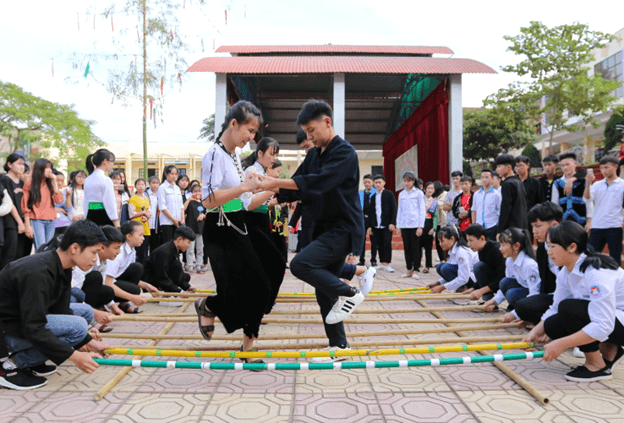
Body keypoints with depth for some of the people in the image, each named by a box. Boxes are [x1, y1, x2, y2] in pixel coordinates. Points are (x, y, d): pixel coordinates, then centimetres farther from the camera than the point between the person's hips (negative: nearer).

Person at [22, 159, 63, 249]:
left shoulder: (50, 184, 15)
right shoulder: (29, 185, 1)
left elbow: (59, 200, 1)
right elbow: (26, 207, -1)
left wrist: (54, 182, -1)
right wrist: (28, 225, -8)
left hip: (51, 221, 5)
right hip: (37, 221, -5)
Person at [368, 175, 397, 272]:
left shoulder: (389, 194, 3)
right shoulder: (373, 197, 17)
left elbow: (393, 209, -3)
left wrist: (392, 223, -12)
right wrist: (370, 226, 11)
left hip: (387, 224, -5)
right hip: (376, 226, 5)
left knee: (387, 244, -9)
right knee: (379, 245, 5)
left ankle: (387, 264, -6)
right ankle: (382, 263, 13)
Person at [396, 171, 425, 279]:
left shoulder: (418, 193, 1)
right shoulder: (401, 194, 13)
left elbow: (422, 210, -2)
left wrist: (420, 226, -9)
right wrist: (398, 226, 11)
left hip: (415, 224, -4)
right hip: (404, 225, 4)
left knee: (415, 247, -2)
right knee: (406, 247, 6)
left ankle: (415, 271, 4)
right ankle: (409, 270, 12)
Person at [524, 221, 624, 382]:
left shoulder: (597, 273, -29)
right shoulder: (565, 273, -1)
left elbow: (603, 326, -34)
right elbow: (555, 309, 4)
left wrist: (561, 344, -34)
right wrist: (536, 332, -10)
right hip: (601, 321, 8)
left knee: (568, 307, -29)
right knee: (551, 325, -11)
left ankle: (598, 366, -11)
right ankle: (608, 350, 8)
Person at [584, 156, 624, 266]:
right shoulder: (597, 185, 9)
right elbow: (587, 197, -6)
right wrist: (588, 183, -20)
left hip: (614, 227, -3)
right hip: (596, 226, 3)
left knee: (615, 258, 4)